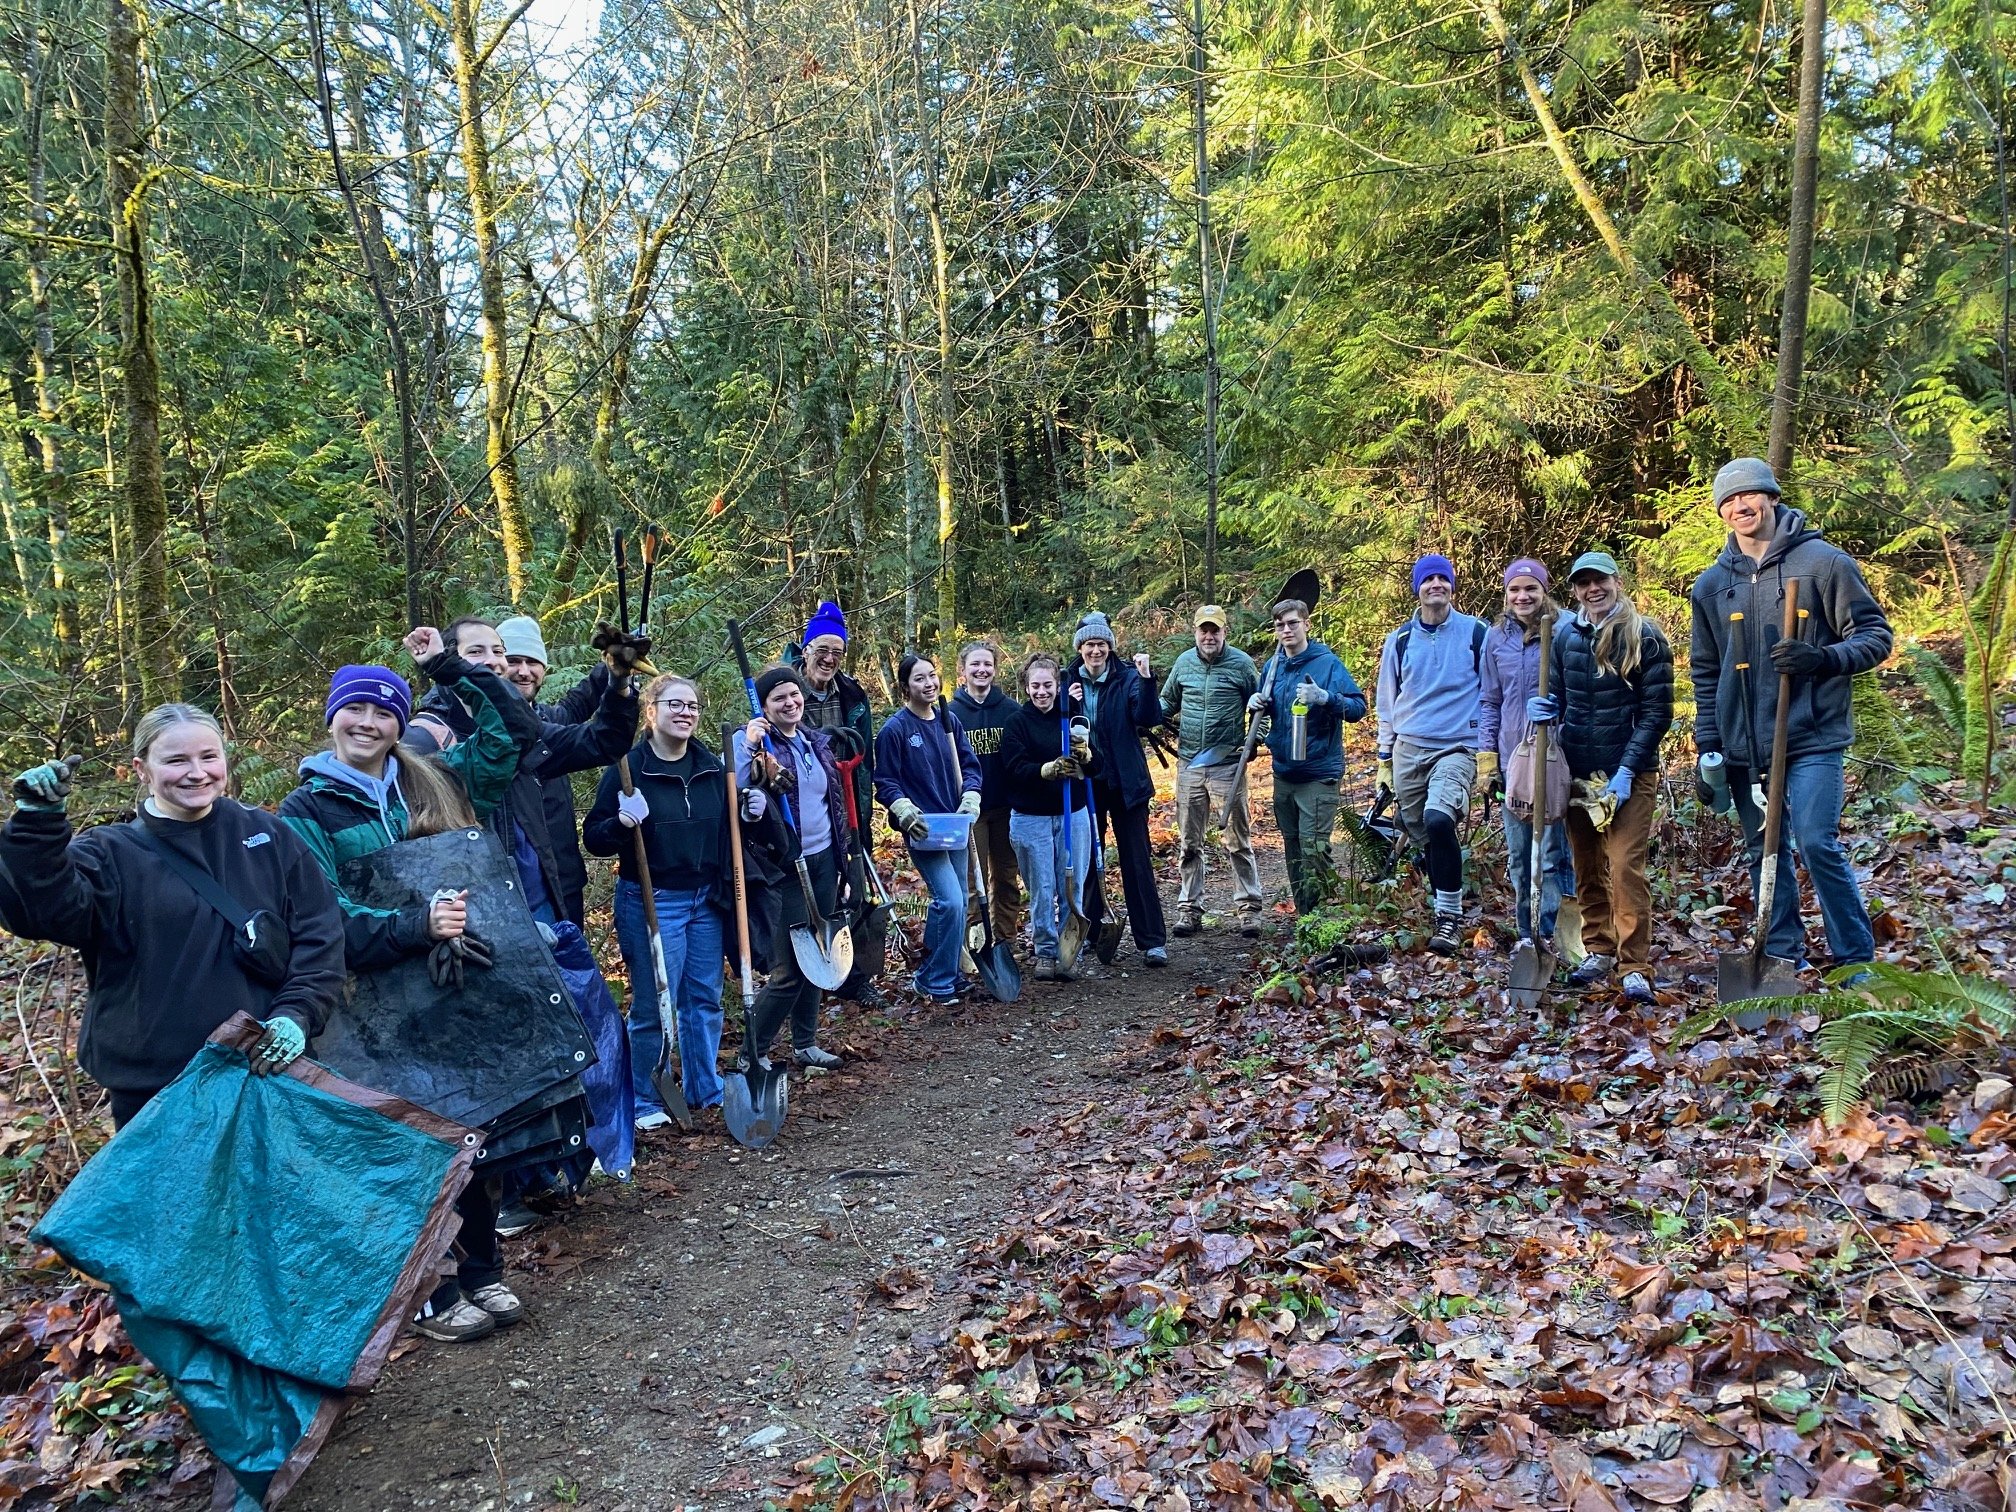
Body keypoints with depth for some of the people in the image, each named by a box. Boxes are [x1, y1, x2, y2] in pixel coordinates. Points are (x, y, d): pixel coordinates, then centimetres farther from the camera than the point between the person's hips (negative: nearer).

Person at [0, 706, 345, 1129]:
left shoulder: (266, 833, 4)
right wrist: (38, 823, -33)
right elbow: (43, 911, -21)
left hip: (264, 1065, 2)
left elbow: (318, 929, 1)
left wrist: (297, 1014, -11)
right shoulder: (111, 854, -2)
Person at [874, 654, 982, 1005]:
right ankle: (936, 983, 0)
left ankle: (936, 973, 29)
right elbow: (886, 783, -8)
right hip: (922, 829, -7)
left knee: (956, 903, 12)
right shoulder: (894, 729, -10)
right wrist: (904, 811, -24)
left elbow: (970, 764, 9)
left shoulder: (949, 721, 7)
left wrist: (970, 799, -8)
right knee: (951, 902, -16)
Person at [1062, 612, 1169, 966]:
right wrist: (1068, 704, -16)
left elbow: (1148, 718, -18)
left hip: (1125, 783, -3)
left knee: (1137, 861, -1)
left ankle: (1153, 940, 3)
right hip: (1084, 784, 3)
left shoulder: (1128, 679, -4)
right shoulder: (1067, 682, 2)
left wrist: (1147, 680, -31)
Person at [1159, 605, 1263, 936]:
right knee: (1189, 842, 10)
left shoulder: (1241, 663, -3)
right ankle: (1190, 908, 19)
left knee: (1237, 840, 3)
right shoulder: (1184, 662, 6)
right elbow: (1167, 703, 17)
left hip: (1227, 764, -3)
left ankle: (1249, 907, 12)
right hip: (1188, 764, 4)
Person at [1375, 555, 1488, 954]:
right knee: (1422, 836, 6)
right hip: (1408, 752, 4)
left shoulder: (1475, 633, 1)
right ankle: (1443, 913, 24)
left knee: (1438, 821, -26)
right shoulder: (1399, 640, 9)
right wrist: (1384, 759, 15)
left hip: (1457, 749, -4)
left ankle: (1450, 914, -14)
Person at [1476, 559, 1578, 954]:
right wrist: (1486, 759, 8)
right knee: (1518, 857, 11)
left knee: (1553, 852, -5)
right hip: (1511, 760, 5)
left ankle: (1551, 936, 1)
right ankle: (1528, 937, 22)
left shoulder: (1566, 629, -5)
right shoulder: (1496, 637, 8)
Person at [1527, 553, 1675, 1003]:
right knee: (1587, 868, 12)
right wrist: (1545, 708, -8)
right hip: (1577, 772, 5)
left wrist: (1626, 771, -15)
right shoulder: (1566, 637, 7)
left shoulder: (1645, 637, -6)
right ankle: (1599, 950, 27)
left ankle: (1636, 968, -4)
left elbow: (1657, 712, -8)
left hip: (1630, 773, -5)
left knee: (1626, 867, -10)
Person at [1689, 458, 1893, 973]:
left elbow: (1875, 636, 0)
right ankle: (1781, 959, 20)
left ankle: (1856, 963, 3)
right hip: (1742, 745, 5)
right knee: (1764, 852, 9)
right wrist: (1707, 745, 10)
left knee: (1817, 844, -11)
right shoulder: (1711, 585, 11)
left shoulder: (1823, 561, -1)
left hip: (1811, 737, -4)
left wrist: (1823, 659, -20)